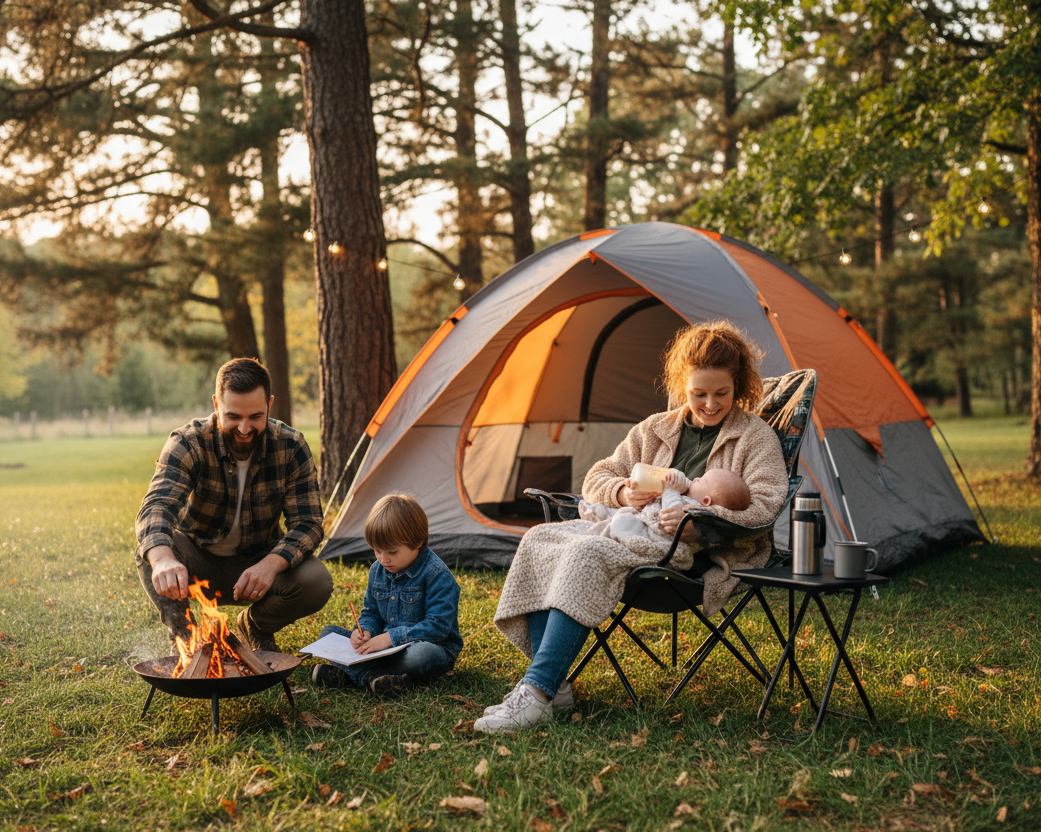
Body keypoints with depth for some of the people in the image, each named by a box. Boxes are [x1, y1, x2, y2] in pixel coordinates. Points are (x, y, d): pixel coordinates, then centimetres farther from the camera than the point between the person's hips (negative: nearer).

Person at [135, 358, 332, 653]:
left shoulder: (291, 447, -17)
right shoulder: (188, 444, -24)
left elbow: (307, 523, -17)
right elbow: (156, 507, -39)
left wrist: (271, 564, -39)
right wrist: (163, 560, -62)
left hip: (257, 564, 1)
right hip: (197, 564, -1)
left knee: (318, 583, -27)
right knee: (153, 544, -33)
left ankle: (255, 626, 6)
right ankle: (183, 637, -9)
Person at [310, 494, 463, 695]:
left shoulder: (437, 574, -17)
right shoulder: (377, 570, 5)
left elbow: (438, 626, -22)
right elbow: (371, 613, 15)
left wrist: (391, 637, -27)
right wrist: (365, 631, -10)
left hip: (432, 646, -6)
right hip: (386, 647, 6)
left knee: (424, 654, -42)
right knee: (328, 633, -2)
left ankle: (348, 673, -28)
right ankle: (371, 675, -28)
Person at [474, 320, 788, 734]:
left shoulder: (756, 436, 6)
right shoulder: (656, 429, 19)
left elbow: (764, 505, -9)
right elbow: (596, 478, 18)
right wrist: (622, 492, -6)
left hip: (699, 551, -7)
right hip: (637, 530, 7)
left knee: (589, 554, -32)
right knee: (539, 539, -17)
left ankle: (536, 692, -35)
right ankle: (552, 685, -19)